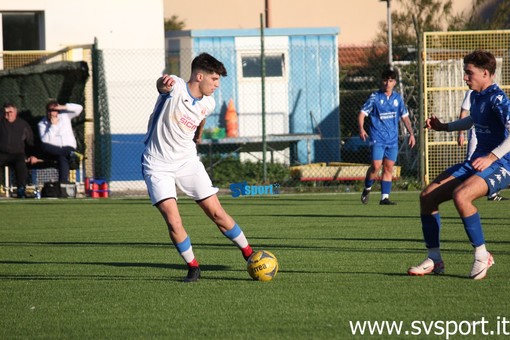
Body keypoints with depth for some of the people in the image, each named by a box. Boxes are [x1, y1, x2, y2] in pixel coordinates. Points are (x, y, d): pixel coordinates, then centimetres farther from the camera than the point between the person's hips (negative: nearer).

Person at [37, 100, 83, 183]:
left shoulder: (65, 115, 9)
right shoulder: (42, 124, 4)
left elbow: (79, 108, -2)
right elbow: (45, 140, -11)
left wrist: (64, 107, -12)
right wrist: (53, 126, -10)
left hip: (68, 147, -1)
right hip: (54, 150, 1)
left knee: (62, 158, -35)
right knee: (43, 145, -33)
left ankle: (63, 183, -44)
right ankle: (71, 154, -30)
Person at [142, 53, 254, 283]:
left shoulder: (208, 104, 2)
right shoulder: (176, 88, -17)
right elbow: (163, 85, -40)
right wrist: (163, 84, -64)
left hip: (188, 161, 4)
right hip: (158, 166, -4)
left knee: (217, 213, 0)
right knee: (173, 221, -15)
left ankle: (249, 255, 17)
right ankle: (193, 267, 3)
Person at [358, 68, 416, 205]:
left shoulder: (397, 98, 9)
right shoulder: (375, 97, -3)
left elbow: (405, 116, 18)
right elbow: (362, 113, -6)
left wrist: (411, 133, 11)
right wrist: (361, 129, -22)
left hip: (392, 139, 4)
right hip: (377, 138, -4)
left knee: (389, 168, 2)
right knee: (376, 166, -15)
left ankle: (385, 197, 6)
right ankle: (367, 189, 8)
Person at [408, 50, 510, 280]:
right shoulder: (476, 97, 10)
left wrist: (491, 157, -38)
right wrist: (443, 127, 26)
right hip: (477, 162, 10)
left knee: (460, 195, -35)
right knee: (427, 196, 3)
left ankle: (482, 256, -20)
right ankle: (434, 260, 11)